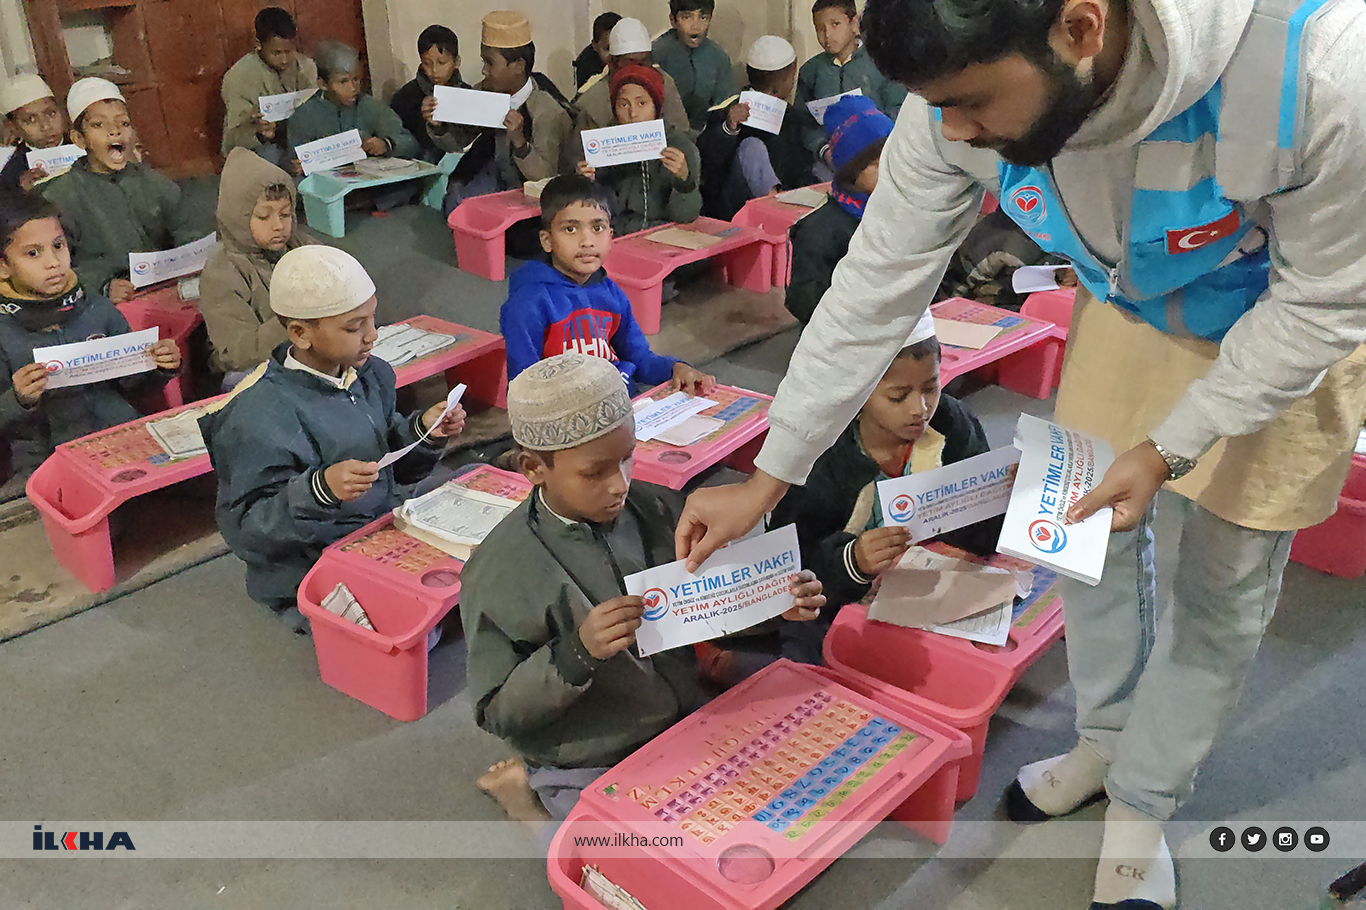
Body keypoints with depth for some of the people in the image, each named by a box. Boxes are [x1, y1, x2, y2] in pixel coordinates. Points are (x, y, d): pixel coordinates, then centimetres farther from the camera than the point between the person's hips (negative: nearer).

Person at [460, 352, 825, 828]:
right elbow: (497, 713, -15)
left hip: (689, 725, 6)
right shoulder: (499, 571, -19)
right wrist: (578, 652, -31)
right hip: (594, 770, -5)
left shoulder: (656, 510, -6)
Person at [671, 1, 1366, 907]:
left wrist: (1166, 449, -28)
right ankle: (1107, 741, 39)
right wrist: (766, 482, -15)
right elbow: (875, 291, -19)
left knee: (1225, 583, 5)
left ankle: (1142, 805, 28)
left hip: (1287, 326, -3)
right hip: (1131, 302, 4)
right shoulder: (963, 98, -28)